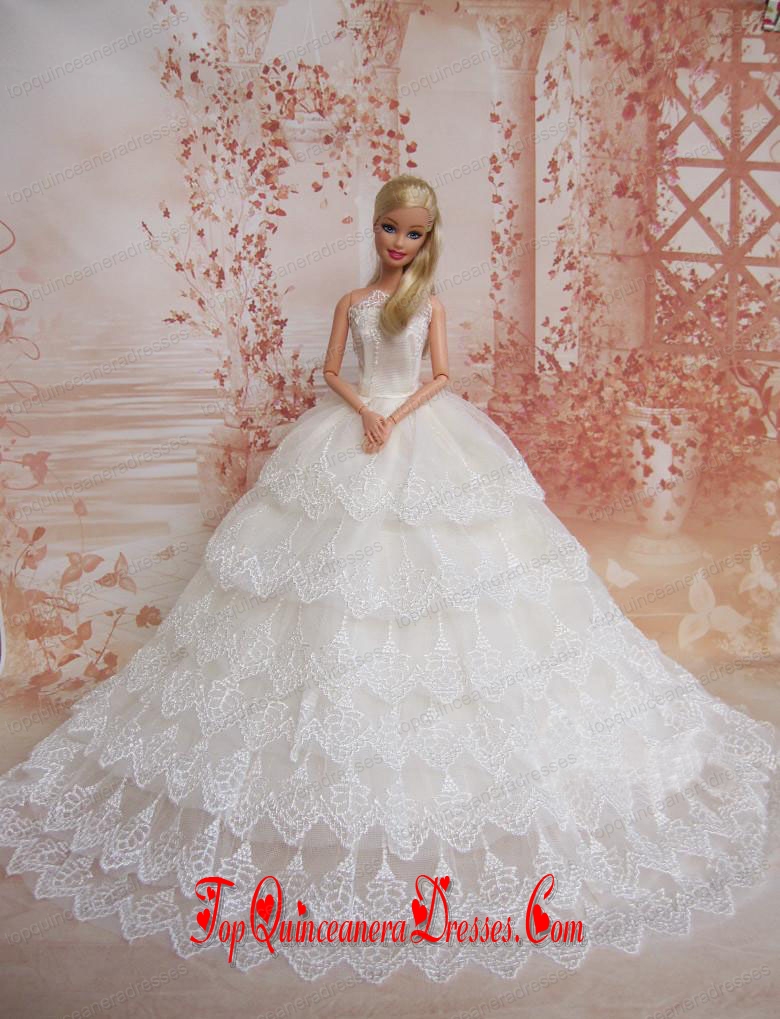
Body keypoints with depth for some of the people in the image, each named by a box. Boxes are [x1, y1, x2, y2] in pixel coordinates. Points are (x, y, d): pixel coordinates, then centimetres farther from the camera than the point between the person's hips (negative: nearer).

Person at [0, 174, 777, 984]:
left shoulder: (430, 303, 9)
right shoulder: (352, 302, 10)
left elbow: (441, 376, 1)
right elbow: (332, 371, 5)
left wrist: (398, 417, -14)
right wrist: (366, 413, -12)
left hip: (428, 440, 0)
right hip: (353, 436, 1)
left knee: (441, 565, -5)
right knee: (344, 575, -5)